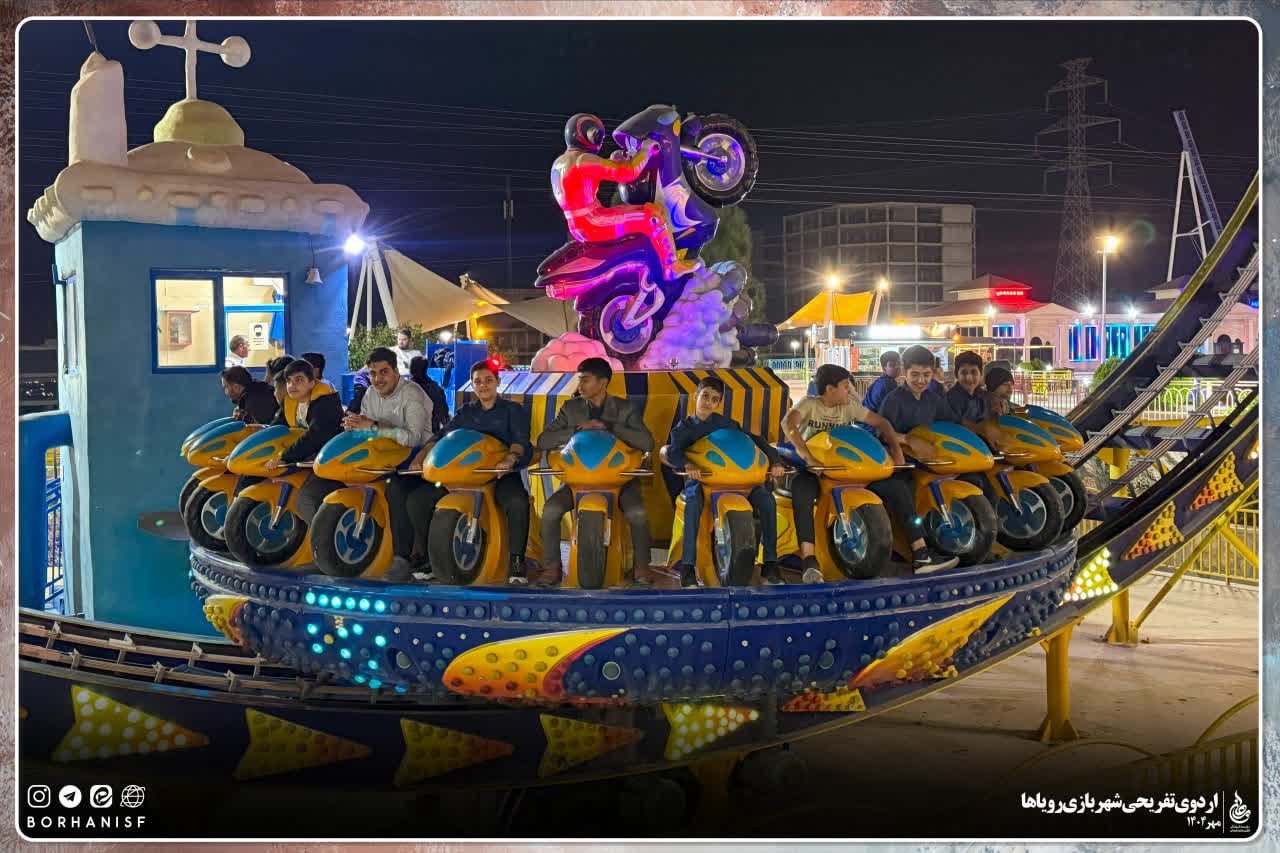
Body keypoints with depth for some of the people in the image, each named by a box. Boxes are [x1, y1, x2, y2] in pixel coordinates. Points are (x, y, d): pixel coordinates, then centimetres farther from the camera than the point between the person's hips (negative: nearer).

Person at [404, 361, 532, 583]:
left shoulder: (513, 410, 11)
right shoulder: (465, 412, 24)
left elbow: (521, 439, -7)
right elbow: (441, 436, 14)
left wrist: (510, 458, -29)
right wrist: (420, 458, -5)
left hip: (501, 473, -4)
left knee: (517, 502, -38)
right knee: (417, 500, -9)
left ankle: (517, 561, -22)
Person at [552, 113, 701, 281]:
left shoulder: (559, 163, 13)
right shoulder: (584, 161, -17)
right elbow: (627, 172, -21)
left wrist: (612, 162, 24)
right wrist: (645, 151, -5)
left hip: (576, 227, 10)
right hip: (594, 225, -10)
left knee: (626, 209, 35)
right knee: (653, 214, -7)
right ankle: (672, 267, 2)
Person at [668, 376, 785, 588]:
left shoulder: (726, 423, 11)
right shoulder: (684, 428, 5)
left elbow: (754, 440, 9)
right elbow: (673, 452, -13)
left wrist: (775, 462, -7)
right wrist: (688, 465, -35)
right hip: (699, 479, -2)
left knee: (766, 500, -21)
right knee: (693, 503, -38)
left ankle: (770, 565, -11)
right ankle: (687, 567, -32)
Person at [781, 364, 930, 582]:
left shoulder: (849, 407, 11)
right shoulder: (809, 404, -4)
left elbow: (881, 423, 15)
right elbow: (788, 424, -23)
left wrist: (896, 450, -2)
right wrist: (808, 458, -36)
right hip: (812, 468, -5)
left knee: (896, 488, -9)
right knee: (801, 492, -41)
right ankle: (810, 563, -46)